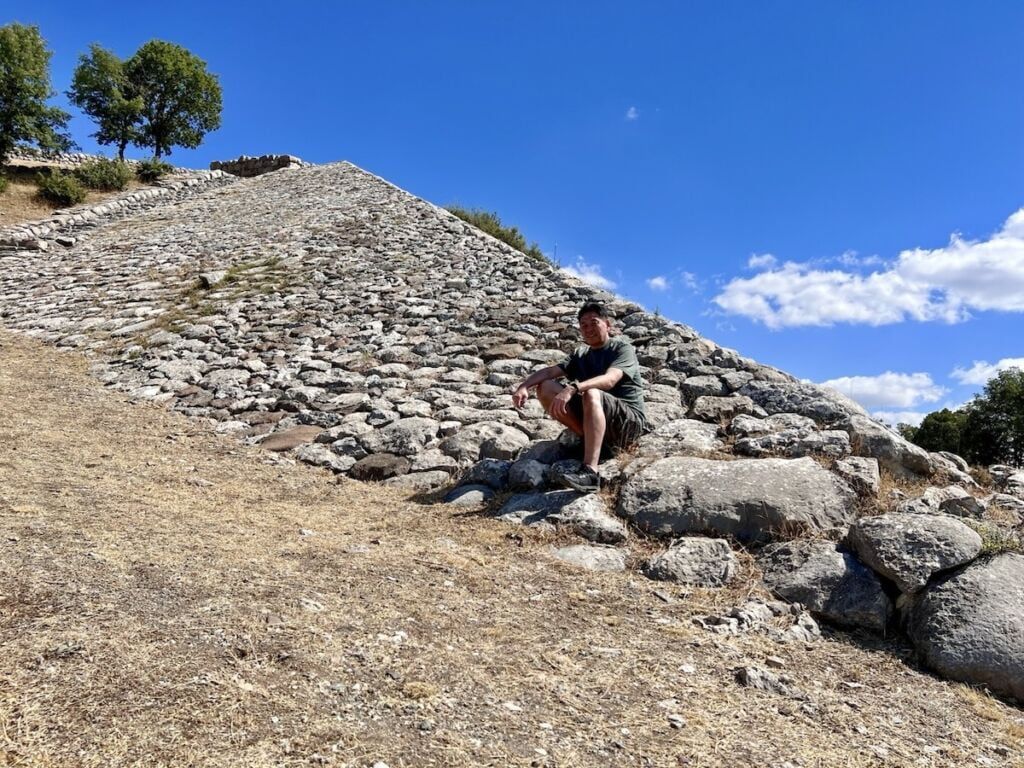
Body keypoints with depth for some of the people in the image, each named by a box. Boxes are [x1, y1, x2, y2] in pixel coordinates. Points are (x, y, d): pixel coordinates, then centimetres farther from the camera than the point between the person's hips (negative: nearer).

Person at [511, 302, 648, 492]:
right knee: (545, 387, -7)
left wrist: (572, 389, -41)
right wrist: (524, 386, -21)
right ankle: (589, 438, -15)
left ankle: (590, 472, -49)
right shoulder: (580, 354, 14)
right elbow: (550, 371, 0)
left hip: (630, 420, -6)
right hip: (592, 418, 6)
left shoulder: (622, 348, -4)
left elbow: (610, 380, -25)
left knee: (591, 393, -37)